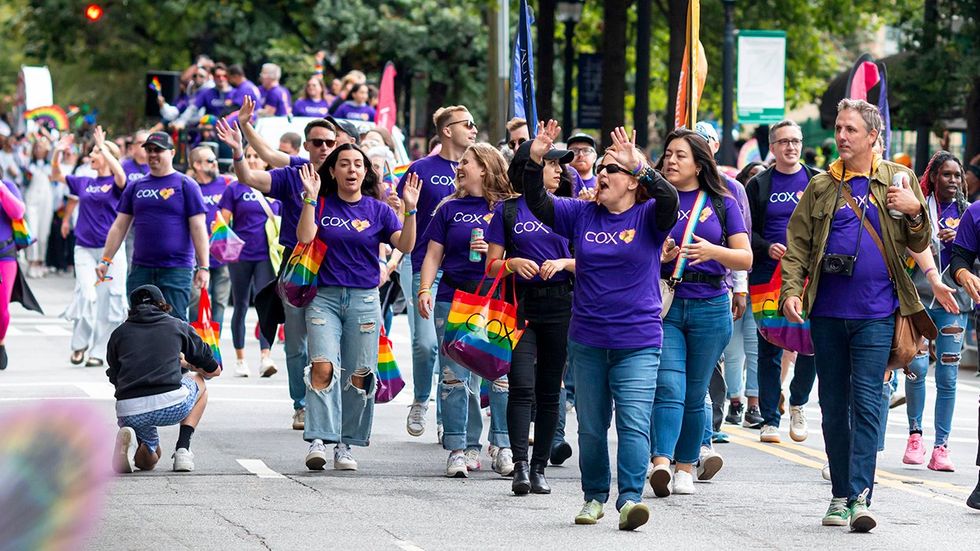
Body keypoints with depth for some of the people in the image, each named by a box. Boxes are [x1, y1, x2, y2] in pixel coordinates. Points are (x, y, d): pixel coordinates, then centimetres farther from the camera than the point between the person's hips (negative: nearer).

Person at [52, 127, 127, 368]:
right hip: (84, 248, 3)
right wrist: (58, 152, 2)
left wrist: (103, 147, -25)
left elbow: (120, 174, -26)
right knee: (86, 296, -12)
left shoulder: (115, 183, -2)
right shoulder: (83, 183, 11)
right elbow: (56, 175, 19)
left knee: (107, 300, 0)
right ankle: (79, 343, 5)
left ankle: (97, 352, 9)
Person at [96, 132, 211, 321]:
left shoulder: (185, 185, 1)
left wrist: (203, 266, -9)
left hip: (176, 270, -4)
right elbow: (119, 227, 15)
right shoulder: (136, 187, 13)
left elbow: (198, 227, -3)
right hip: (140, 269, 4)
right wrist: (105, 260, 8)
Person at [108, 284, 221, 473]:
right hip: (171, 405, -2)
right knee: (198, 382, 34)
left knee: (149, 461, 33)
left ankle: (130, 442, -5)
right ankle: (182, 449, 16)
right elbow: (214, 370, 27)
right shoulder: (178, 326, 18)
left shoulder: (119, 333, 20)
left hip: (128, 413, 2)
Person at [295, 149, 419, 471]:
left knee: (359, 376, 0)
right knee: (323, 367, -17)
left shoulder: (378, 210, 8)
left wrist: (411, 210, -15)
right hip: (324, 297, -1)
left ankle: (345, 445, 8)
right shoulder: (321, 205, 6)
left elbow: (405, 245, -3)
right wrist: (310, 198, -16)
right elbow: (305, 236, -10)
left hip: (364, 299, 1)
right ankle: (318, 441, -20)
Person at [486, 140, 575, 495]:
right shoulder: (508, 211, 6)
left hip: (560, 305, 2)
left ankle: (539, 468, 10)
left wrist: (564, 263, -10)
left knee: (549, 392, 4)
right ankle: (520, 465, -16)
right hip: (521, 305, -2)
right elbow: (491, 265, 5)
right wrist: (513, 263, -14)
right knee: (521, 387, -13)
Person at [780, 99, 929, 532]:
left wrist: (915, 211, -12)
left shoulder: (897, 179, 5)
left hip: (876, 314, -3)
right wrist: (791, 290, -5)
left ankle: (860, 497, -15)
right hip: (828, 313, 3)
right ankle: (840, 496, 16)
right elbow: (797, 244, 9)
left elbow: (919, 245, 7)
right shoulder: (820, 187, 10)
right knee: (833, 406, 8)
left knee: (866, 402, -10)